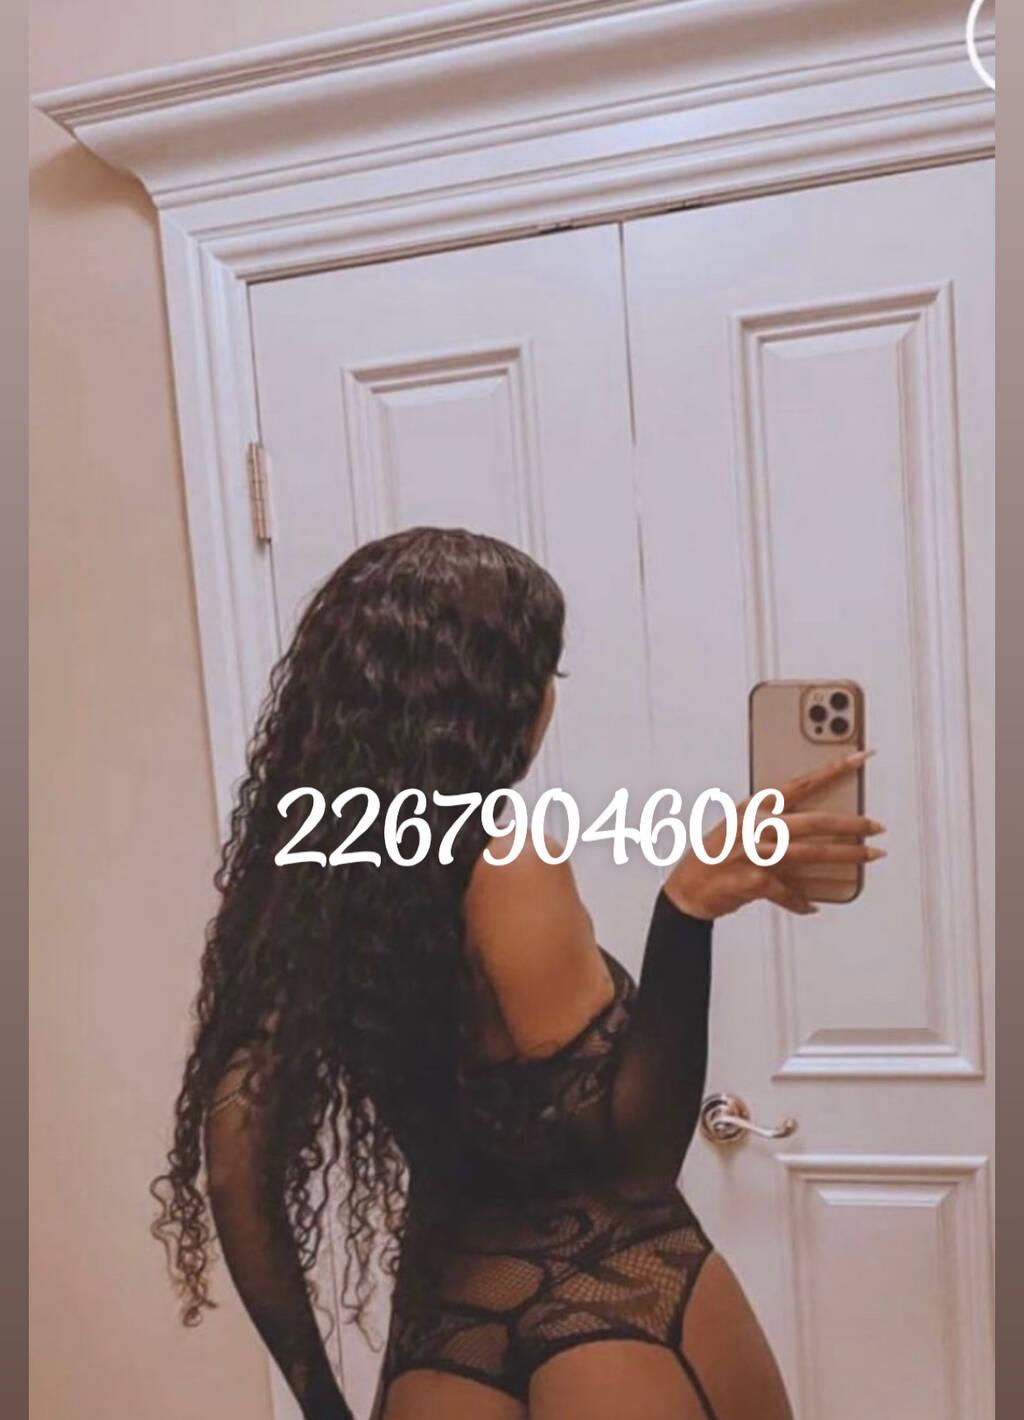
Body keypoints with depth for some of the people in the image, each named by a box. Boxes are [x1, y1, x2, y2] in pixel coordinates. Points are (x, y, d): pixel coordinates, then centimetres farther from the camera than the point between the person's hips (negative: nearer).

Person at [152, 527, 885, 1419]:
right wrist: (687, 911, -26)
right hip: (627, 1324, -5)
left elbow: (237, 1168, -1)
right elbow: (637, 1152, -18)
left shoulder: (296, 867, -3)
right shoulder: (505, 865, -21)